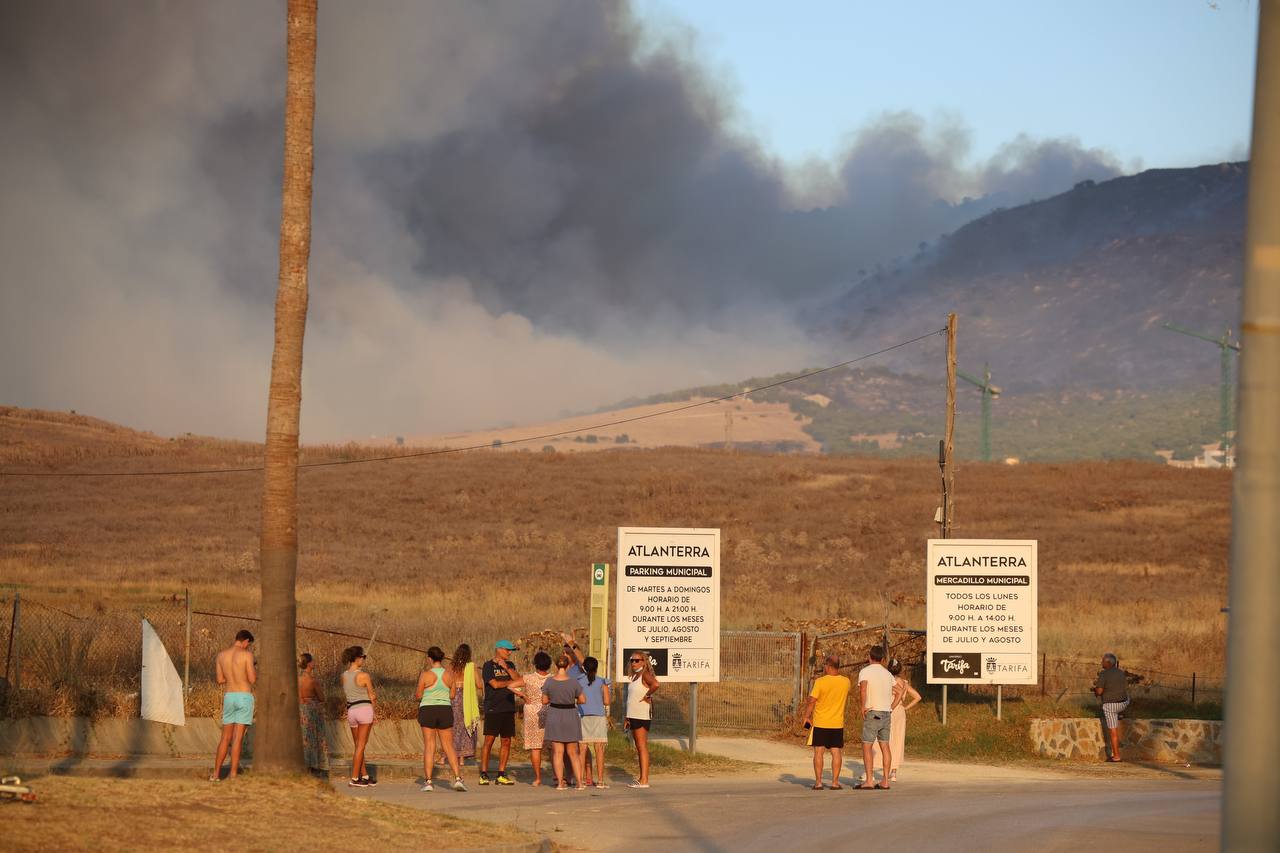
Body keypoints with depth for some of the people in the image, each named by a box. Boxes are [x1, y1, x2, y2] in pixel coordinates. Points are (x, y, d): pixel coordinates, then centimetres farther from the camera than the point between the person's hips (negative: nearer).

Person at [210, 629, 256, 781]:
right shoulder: (246, 655, -8)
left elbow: (220, 680, 10)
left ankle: (216, 774, 9)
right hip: (244, 696, -4)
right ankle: (233, 774, -8)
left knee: (225, 737, 12)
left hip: (228, 697, 4)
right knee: (238, 737, -5)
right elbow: (253, 680, -8)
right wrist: (255, 671, 14)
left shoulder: (221, 655, 7)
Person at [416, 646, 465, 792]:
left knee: (429, 747, 2)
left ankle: (427, 781, -1)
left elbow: (418, 696, -4)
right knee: (449, 746, 7)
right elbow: (452, 695, 8)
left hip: (428, 710, -2)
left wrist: (414, 695, 19)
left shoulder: (426, 674, -9)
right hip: (445, 709, 2)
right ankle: (458, 778, -4)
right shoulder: (449, 674, 1)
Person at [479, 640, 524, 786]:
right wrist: (511, 682, 3)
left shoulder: (509, 665, 16)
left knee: (506, 741, 3)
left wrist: (506, 668, -7)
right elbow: (495, 684, -10)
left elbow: (518, 679, 2)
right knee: (489, 741, -7)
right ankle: (483, 774, -2)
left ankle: (501, 774, 8)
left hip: (508, 708, 6)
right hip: (493, 709, -5)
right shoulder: (489, 665, -1)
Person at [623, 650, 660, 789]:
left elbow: (655, 684, -32)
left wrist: (647, 696, -18)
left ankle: (644, 780, -12)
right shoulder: (635, 676, 18)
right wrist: (627, 718, 20)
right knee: (639, 748, 10)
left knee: (642, 747, -10)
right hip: (634, 715, 10)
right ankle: (642, 779, 13)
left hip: (642, 715, -10)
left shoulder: (645, 675, -10)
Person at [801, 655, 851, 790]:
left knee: (819, 752, 2)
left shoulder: (820, 682, -14)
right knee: (836, 752, 6)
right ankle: (835, 782, 3)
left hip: (820, 723, -3)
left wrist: (806, 717, 2)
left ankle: (818, 782, 0)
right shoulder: (846, 682, -1)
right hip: (838, 723, 3)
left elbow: (811, 701, -12)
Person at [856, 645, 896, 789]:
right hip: (886, 712, 6)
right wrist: (892, 706, 15)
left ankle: (869, 780, -13)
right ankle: (885, 781, 6)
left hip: (872, 712, -6)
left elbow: (863, 689, -23)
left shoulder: (865, 671, -6)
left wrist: (863, 707, -14)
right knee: (885, 746, 8)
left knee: (867, 746, -4)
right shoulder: (887, 674, 14)